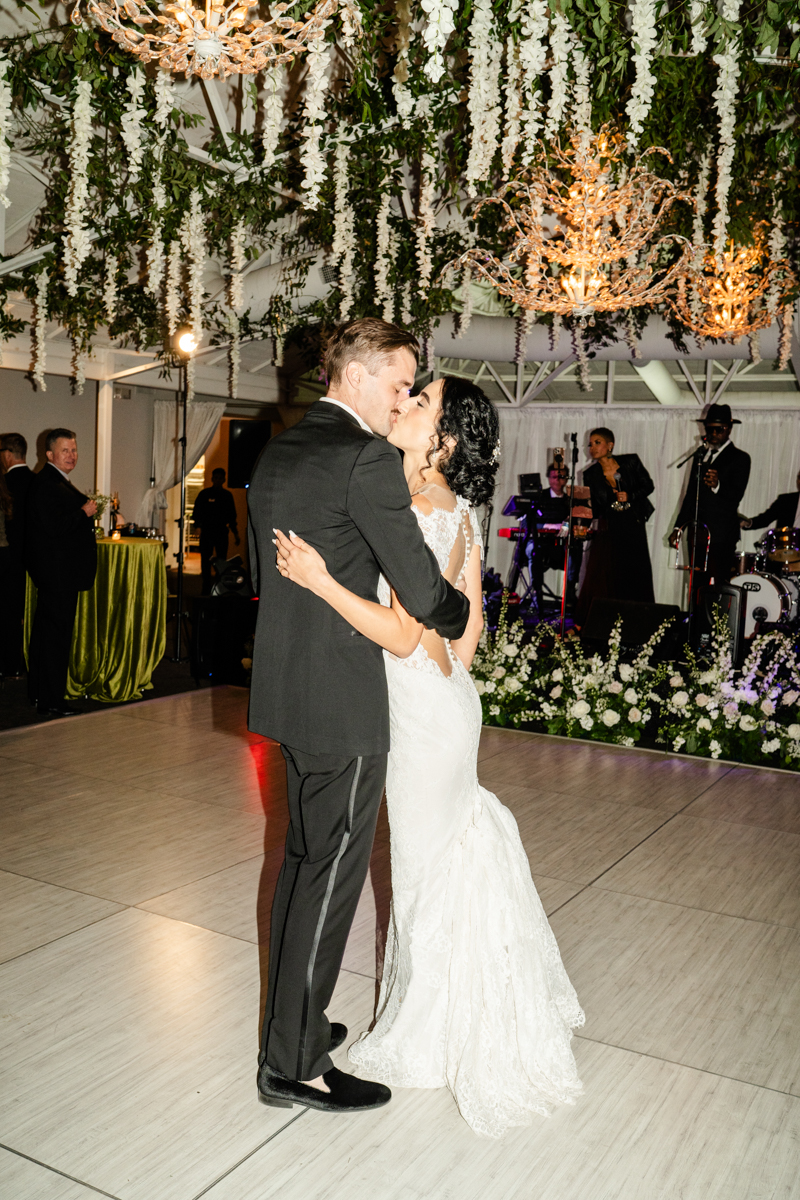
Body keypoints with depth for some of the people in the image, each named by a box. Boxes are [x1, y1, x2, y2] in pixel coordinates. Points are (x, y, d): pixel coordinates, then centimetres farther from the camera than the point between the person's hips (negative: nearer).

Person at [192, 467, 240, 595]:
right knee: (206, 560, -2)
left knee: (222, 560, 0)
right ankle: (206, 588, 3)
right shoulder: (204, 494, 4)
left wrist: (235, 533, 13)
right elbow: (197, 512, 2)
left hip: (222, 531, 2)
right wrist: (198, 522, -17)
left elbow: (232, 516, 16)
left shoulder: (227, 495, 11)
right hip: (206, 531, -2)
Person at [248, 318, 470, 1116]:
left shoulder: (276, 451, 11)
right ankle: (292, 1064, 17)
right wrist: (462, 618, 3)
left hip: (285, 684, 9)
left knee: (304, 858, 20)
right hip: (342, 697, -9)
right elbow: (422, 588, -17)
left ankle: (293, 1022, 35)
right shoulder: (367, 458, -17)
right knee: (333, 871, 3)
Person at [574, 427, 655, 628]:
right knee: (600, 576, -8)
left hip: (633, 524, 0)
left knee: (635, 575, 3)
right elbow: (593, 508, 0)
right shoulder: (591, 474, -1)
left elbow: (648, 485, 2)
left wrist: (629, 496, -14)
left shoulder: (630, 462, -3)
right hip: (609, 527, 0)